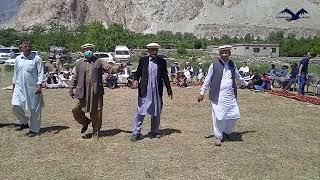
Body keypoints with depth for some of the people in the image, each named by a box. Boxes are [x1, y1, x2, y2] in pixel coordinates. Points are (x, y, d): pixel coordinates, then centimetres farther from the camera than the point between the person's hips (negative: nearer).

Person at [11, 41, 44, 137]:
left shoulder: (36, 58, -4)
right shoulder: (18, 59, 10)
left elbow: (40, 73, -6)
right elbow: (15, 73, 18)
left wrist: (40, 86, -15)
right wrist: (14, 85, 17)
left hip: (33, 88, -4)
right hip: (20, 86, 4)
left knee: (34, 109, 1)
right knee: (15, 106, -1)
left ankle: (34, 129, 15)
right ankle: (24, 122, 26)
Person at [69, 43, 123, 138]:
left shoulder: (98, 62, 7)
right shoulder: (79, 63, 11)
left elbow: (110, 68, -1)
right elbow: (74, 77, 14)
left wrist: (117, 68, -20)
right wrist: (71, 89, 13)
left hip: (96, 92, -1)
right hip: (83, 92, 2)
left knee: (96, 113, 4)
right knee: (76, 110, -1)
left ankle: (96, 131, 21)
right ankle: (85, 122, 26)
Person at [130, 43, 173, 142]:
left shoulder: (162, 62, 7)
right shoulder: (143, 60, 5)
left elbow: (165, 77, 10)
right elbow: (138, 72, 7)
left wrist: (169, 90, 11)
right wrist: (136, 80, -14)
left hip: (157, 91, 2)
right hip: (145, 91, -2)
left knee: (156, 113, 10)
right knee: (140, 112, -3)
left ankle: (155, 132, 24)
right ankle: (136, 133, 5)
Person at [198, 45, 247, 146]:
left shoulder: (232, 65, 12)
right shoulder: (214, 65, -2)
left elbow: (238, 77, 28)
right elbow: (207, 80, 2)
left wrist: (245, 84, 39)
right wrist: (202, 93, 0)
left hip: (230, 95, 5)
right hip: (218, 95, -4)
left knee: (234, 115, 3)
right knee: (218, 116, -2)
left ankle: (226, 132, 28)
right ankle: (217, 136, 17)